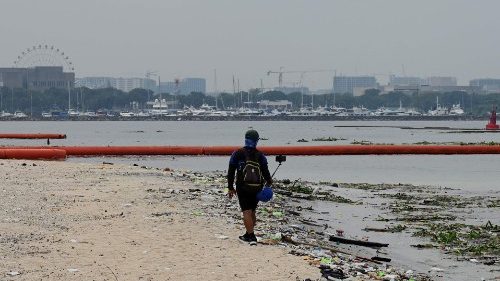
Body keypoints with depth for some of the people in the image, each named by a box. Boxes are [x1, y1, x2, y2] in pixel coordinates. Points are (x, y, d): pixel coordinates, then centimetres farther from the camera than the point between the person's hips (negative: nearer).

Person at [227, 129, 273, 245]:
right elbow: (265, 172, -2)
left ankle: (251, 236, -17)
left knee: (247, 212, -7)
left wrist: (230, 188, 7)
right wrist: (269, 182, 18)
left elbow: (231, 171, 0)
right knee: (252, 212, 16)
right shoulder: (260, 155, 0)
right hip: (257, 188, 3)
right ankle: (248, 235, 27)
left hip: (243, 188, -3)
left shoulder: (238, 154, -2)